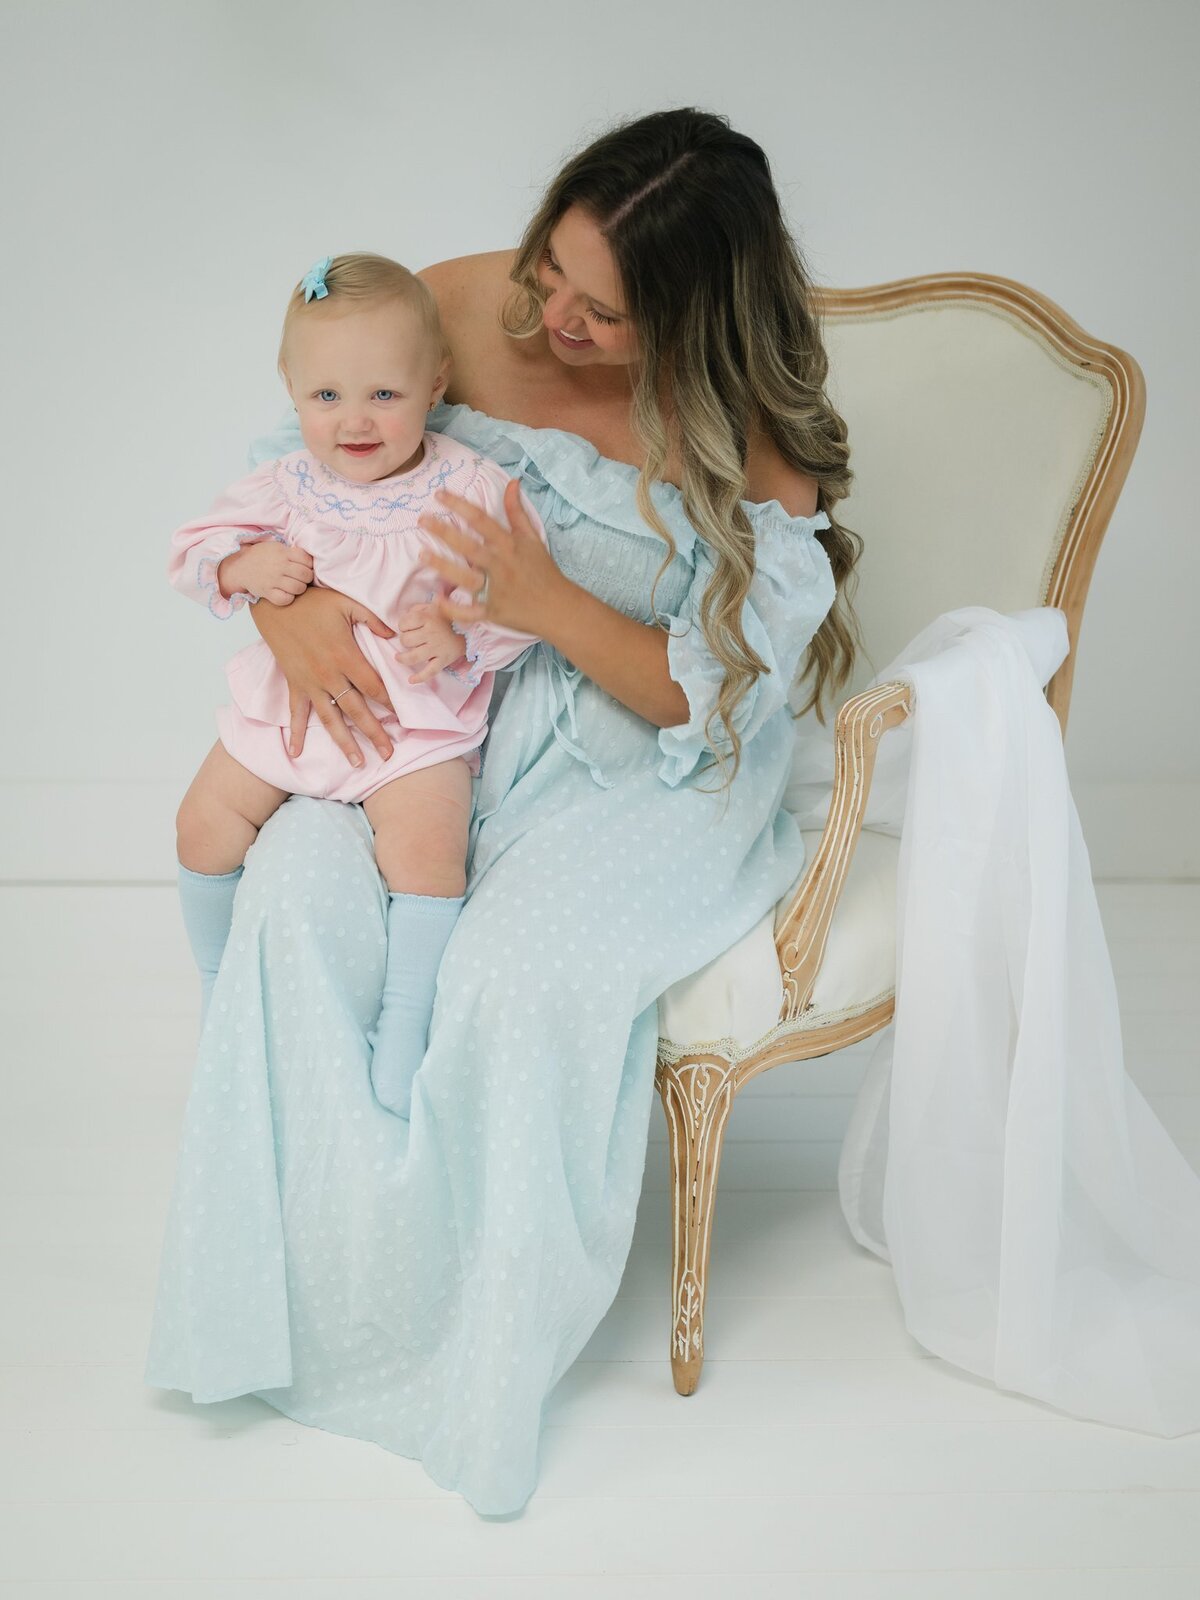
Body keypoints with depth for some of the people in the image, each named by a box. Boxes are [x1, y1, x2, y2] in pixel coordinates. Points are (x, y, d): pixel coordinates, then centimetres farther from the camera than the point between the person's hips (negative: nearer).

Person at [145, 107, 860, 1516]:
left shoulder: (755, 448, -16)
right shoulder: (460, 310, -7)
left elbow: (713, 699, -16)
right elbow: (273, 479, 2)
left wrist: (555, 604, -29)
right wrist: (286, 607, -18)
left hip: (649, 766, -3)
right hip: (438, 712, 4)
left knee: (520, 970, -30)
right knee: (296, 895, -24)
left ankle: (475, 1344, -5)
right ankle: (322, 1281, -7)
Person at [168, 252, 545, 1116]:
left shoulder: (470, 489, -11)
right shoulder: (285, 488, -1)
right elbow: (192, 550, 7)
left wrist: (460, 639, -27)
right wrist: (240, 567, -15)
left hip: (420, 718, -4)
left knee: (427, 846, -25)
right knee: (206, 821, 0)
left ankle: (405, 1023, -7)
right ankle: (217, 978, 26)